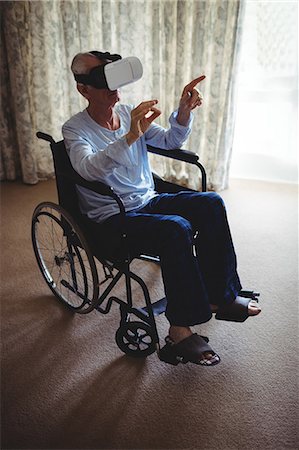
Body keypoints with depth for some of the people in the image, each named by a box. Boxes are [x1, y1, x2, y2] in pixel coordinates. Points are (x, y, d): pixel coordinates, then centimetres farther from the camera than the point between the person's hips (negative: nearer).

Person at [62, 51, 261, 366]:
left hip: (148, 201, 6)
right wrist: (130, 136, -41)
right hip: (113, 218, -6)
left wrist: (183, 113, -12)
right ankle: (180, 330, -19)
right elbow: (89, 168, -30)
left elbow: (170, 142, 7)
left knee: (210, 203, -15)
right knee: (176, 229, -32)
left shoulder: (127, 112, 8)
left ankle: (220, 296, -9)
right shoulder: (75, 129, -9)